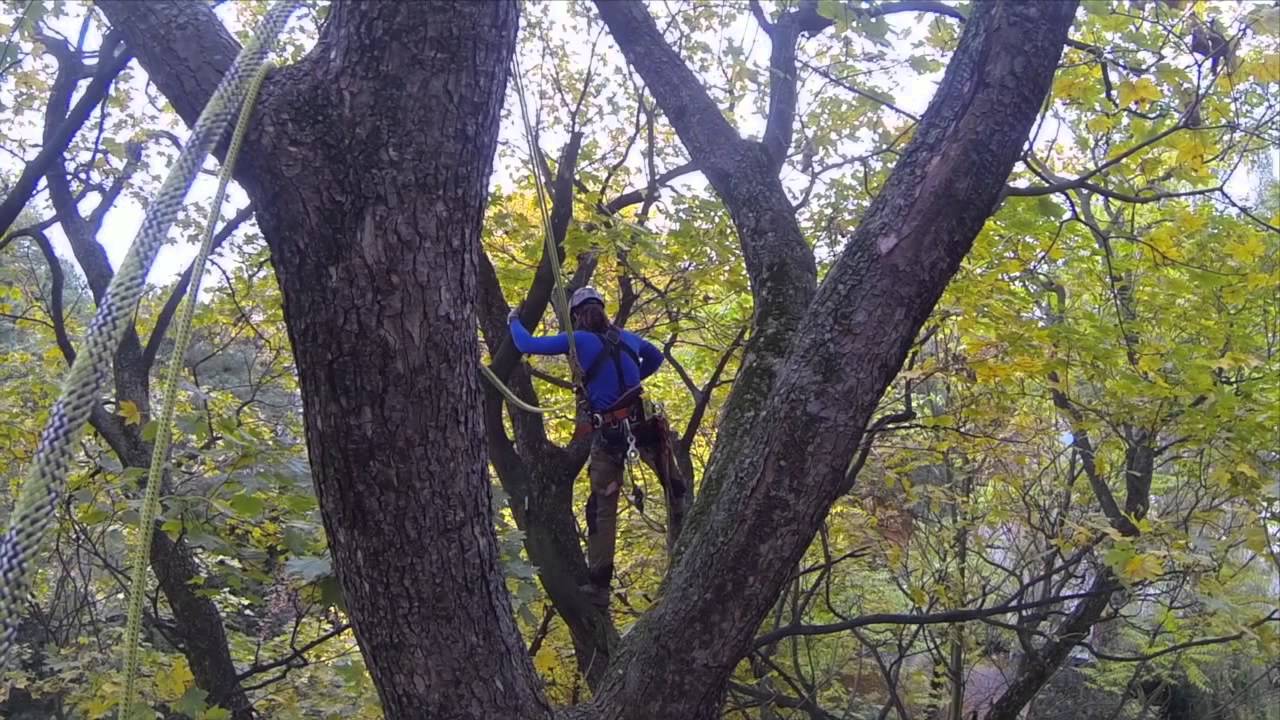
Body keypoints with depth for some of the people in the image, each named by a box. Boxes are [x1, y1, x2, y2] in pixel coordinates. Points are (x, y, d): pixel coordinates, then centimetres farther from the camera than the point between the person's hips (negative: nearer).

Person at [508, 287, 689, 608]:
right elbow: (656, 358, 33)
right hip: (643, 423, 3)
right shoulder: (626, 337, 13)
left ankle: (599, 584, 9)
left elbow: (527, 345, 2)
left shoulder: (579, 340, -2)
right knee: (674, 488, 14)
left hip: (608, 432, -2)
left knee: (602, 508, 6)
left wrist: (514, 321, 21)